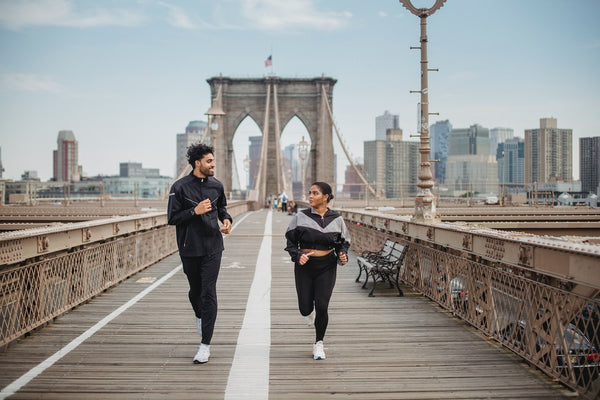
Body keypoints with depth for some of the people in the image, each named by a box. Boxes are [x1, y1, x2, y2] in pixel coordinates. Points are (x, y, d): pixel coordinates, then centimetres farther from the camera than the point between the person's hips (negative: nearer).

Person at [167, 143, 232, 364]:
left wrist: (226, 219, 2)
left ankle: (205, 344, -2)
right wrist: (195, 211, -20)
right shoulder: (180, 187, -7)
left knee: (209, 293, -6)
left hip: (212, 247, 1)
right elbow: (172, 218, -8)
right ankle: (199, 315, 49)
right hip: (189, 248, -1)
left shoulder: (216, 185, 5)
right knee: (195, 290, 13)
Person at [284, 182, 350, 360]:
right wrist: (297, 255, -13)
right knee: (305, 308, 2)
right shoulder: (301, 216, -1)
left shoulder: (336, 219, 2)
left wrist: (343, 255, -9)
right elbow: (290, 240, 4)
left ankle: (318, 344, 13)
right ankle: (310, 312, 43)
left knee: (321, 306, -8)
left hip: (326, 266, 0)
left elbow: (343, 242, 11)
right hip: (304, 265, 0)